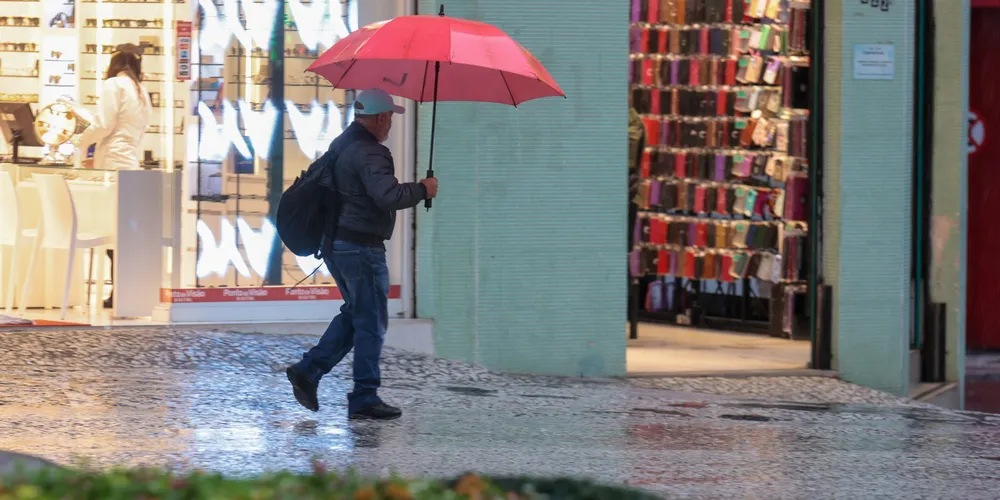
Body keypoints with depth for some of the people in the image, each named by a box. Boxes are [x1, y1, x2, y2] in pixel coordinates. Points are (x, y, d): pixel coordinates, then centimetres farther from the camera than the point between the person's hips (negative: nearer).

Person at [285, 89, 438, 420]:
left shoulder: (339, 145, 13)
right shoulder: (369, 153, -19)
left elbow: (319, 182, 26)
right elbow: (388, 195, -31)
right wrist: (422, 190, -15)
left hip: (333, 242, 10)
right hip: (360, 246, -10)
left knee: (354, 314, 20)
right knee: (371, 322, 0)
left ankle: (308, 371, 11)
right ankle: (364, 399, 3)